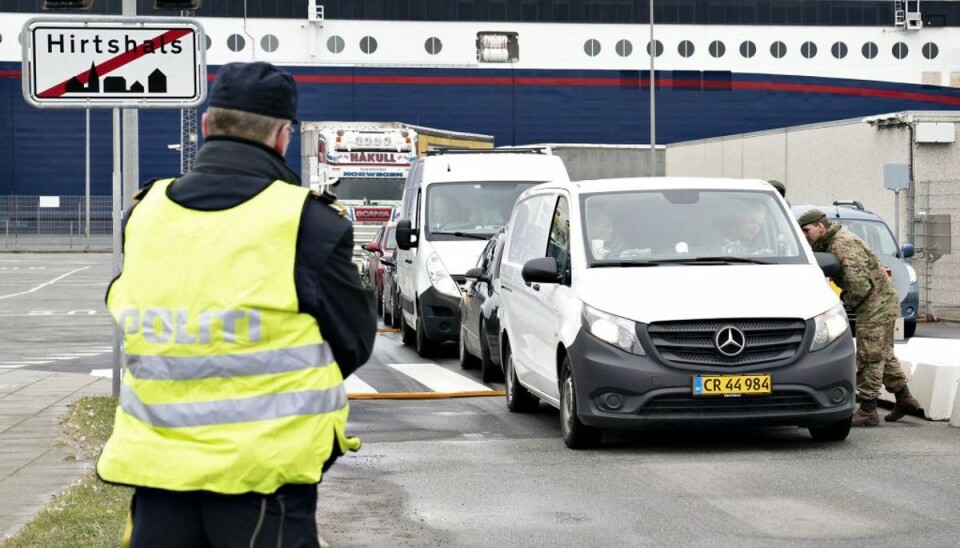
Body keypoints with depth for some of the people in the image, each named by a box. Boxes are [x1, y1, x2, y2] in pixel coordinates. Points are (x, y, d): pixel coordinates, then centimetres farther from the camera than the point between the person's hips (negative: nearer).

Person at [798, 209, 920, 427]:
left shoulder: (843, 245, -21)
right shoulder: (830, 243, 12)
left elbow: (859, 283, -28)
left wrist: (846, 299, -11)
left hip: (875, 305, -10)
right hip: (884, 303, 10)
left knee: (869, 358, -6)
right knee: (883, 354, 19)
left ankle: (868, 411, -2)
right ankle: (905, 399, 27)